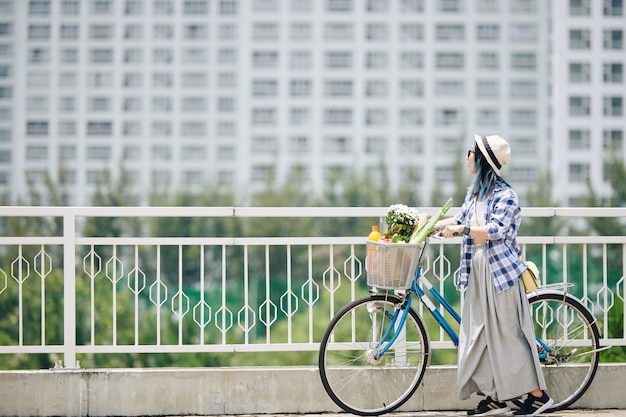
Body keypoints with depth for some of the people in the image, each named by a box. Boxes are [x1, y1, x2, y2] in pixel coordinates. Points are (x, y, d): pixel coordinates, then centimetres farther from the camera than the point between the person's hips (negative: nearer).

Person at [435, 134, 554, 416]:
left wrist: (461, 229, -23)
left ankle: (538, 394, 6)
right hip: (477, 270, 8)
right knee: (481, 334, 7)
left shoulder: (505, 194, -12)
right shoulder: (474, 192, 13)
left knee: (508, 333, -4)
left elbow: (496, 229, -21)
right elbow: (461, 220, 17)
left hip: (500, 270, -8)